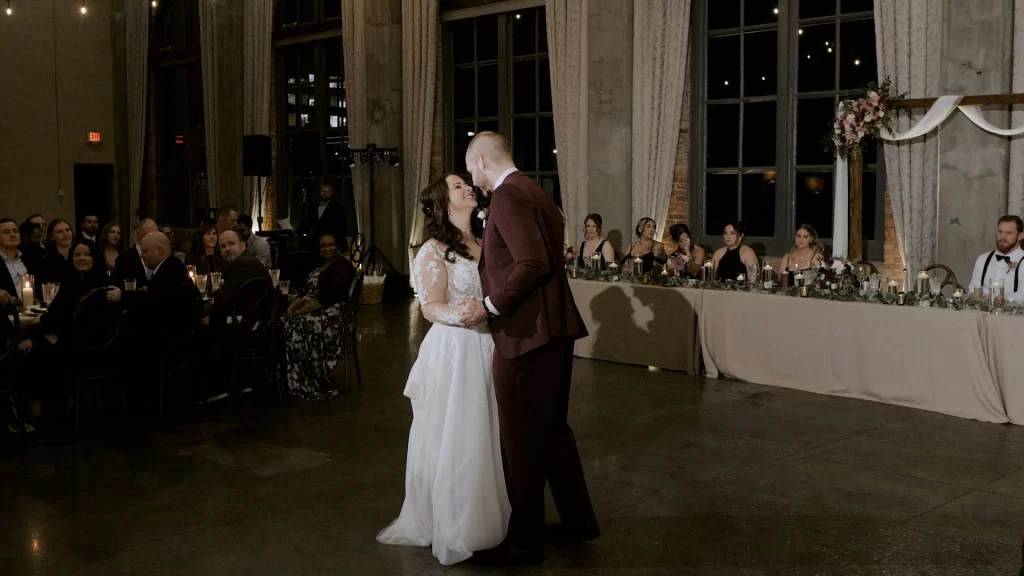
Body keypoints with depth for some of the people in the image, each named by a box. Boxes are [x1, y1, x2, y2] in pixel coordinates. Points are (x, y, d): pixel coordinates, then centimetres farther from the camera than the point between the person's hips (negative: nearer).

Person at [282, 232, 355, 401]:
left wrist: (302, 311, -19)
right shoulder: (318, 267, 22)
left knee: (297, 326, -28)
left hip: (331, 314, -8)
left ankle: (306, 385, -19)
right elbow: (306, 292, 17)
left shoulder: (343, 267, -6)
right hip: (311, 311, 8)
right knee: (284, 323, -15)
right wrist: (293, 305, -4)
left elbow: (329, 298, -16)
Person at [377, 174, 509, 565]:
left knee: (485, 436, 12)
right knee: (452, 441, 0)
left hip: (487, 348, 6)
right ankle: (450, 528, 12)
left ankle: (483, 518, 25)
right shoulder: (434, 250, -8)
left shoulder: (483, 243, 12)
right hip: (453, 351, -6)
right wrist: (460, 314, -33)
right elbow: (431, 308, -15)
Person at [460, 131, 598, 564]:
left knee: (522, 440, 2)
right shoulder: (534, 191, 16)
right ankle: (578, 520, 34)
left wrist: (490, 307, -16)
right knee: (553, 429, 21)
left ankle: (524, 541, 15)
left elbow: (533, 264, -23)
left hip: (526, 333, -10)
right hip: (554, 329, 10)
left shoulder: (508, 196, -14)